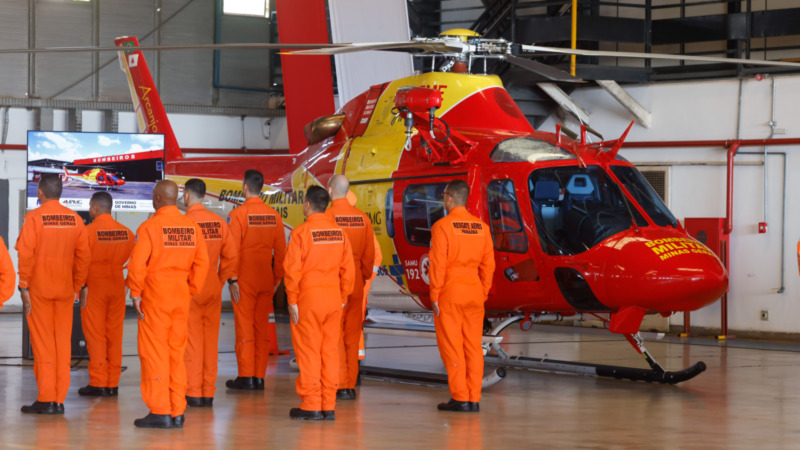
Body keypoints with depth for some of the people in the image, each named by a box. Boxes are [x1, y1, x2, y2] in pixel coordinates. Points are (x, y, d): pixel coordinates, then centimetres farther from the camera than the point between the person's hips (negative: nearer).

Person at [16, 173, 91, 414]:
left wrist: (24, 286, -7)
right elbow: (83, 256, 6)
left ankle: (46, 400, -1)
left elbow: (25, 254, -12)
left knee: (42, 344, 0)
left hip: (39, 288, -4)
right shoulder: (75, 219, 4)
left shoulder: (34, 218, -9)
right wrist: (77, 286, 13)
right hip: (65, 290, 4)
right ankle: (59, 400, 7)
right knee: (63, 344, 7)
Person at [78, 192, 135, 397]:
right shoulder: (126, 232, 3)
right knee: (115, 335, 8)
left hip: (94, 287, -4)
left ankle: (98, 383, 0)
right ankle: (113, 383, 10)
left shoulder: (88, 231, -10)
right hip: (117, 286, 4)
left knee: (95, 336, 1)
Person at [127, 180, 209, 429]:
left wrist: (136, 293, -7)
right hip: (181, 297, 5)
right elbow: (202, 263, 6)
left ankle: (160, 412, -1)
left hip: (154, 297, -5)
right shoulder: (192, 227, 5)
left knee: (154, 353, 1)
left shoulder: (149, 227, -10)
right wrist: (191, 291, 12)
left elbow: (137, 264, -16)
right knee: (177, 353, 11)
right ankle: (177, 412, 12)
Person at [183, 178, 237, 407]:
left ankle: (193, 393, 1)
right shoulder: (219, 222, 3)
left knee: (192, 340, 0)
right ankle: (209, 392, 13)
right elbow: (230, 255, 5)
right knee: (211, 341, 10)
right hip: (213, 290, 5)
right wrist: (220, 280, 14)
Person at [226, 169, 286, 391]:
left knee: (244, 328, 0)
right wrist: (277, 278, 14)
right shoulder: (274, 215, 3)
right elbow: (280, 250, 7)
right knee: (263, 328, 9)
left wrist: (232, 279, -9)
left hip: (244, 281, -4)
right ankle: (259, 377, 11)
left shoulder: (238, 214, -10)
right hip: (266, 281, 4)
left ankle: (246, 377, 0)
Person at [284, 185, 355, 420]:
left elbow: (292, 270, -12)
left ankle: (311, 405, 2)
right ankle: (328, 405, 10)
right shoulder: (339, 231, 5)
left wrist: (292, 301, -6)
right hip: (333, 297, 5)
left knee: (308, 351, 1)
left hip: (308, 297, -5)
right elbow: (348, 269, 7)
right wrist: (343, 297, 15)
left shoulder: (301, 232, -10)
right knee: (330, 350, 9)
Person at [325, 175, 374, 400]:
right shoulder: (362, 218, 4)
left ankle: (340, 386, -3)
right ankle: (350, 386, 14)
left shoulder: (327, 216, -12)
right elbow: (369, 253, 8)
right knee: (352, 335, 11)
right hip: (356, 284, 5)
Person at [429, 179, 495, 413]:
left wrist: (434, 295, -7)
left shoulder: (442, 226, -9)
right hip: (474, 292, 5)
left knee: (451, 346, 1)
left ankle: (460, 398, 0)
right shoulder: (482, 227, 6)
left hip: (450, 292, -5)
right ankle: (474, 398, 9)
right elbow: (488, 263, 8)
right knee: (474, 346, 8)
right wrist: (483, 292, 15)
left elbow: (438, 263, -12)